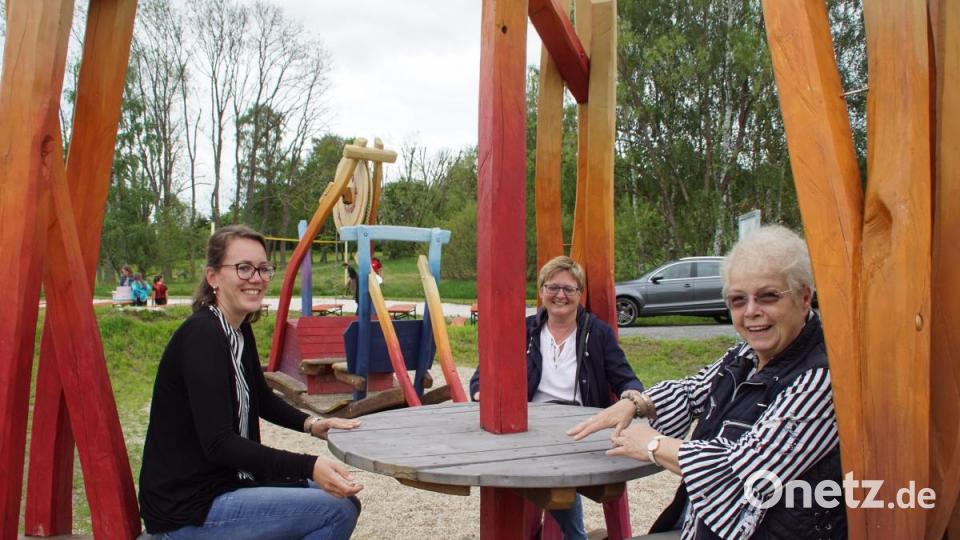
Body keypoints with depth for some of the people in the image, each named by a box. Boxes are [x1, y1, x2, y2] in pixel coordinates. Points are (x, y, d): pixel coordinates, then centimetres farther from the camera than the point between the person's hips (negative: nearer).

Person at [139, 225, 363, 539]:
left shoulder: (240, 331, 6)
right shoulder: (202, 336, -21)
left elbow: (262, 399, 19)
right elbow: (218, 444, -28)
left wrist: (311, 424, 1)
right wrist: (308, 466, -38)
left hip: (226, 483, 9)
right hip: (187, 513, -9)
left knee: (338, 493, 13)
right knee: (337, 510, -16)